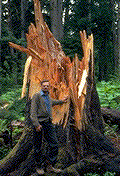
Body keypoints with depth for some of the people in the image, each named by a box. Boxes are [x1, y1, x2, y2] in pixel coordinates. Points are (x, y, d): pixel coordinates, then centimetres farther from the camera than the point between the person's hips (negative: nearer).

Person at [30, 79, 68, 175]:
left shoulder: (48, 96, 15)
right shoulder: (37, 96, -8)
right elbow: (33, 112, -14)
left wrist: (61, 101, 50)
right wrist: (36, 124, -21)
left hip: (49, 123, 7)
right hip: (39, 123, -6)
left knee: (54, 144, 0)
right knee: (38, 146, 3)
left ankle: (50, 166, 10)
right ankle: (38, 167, 18)